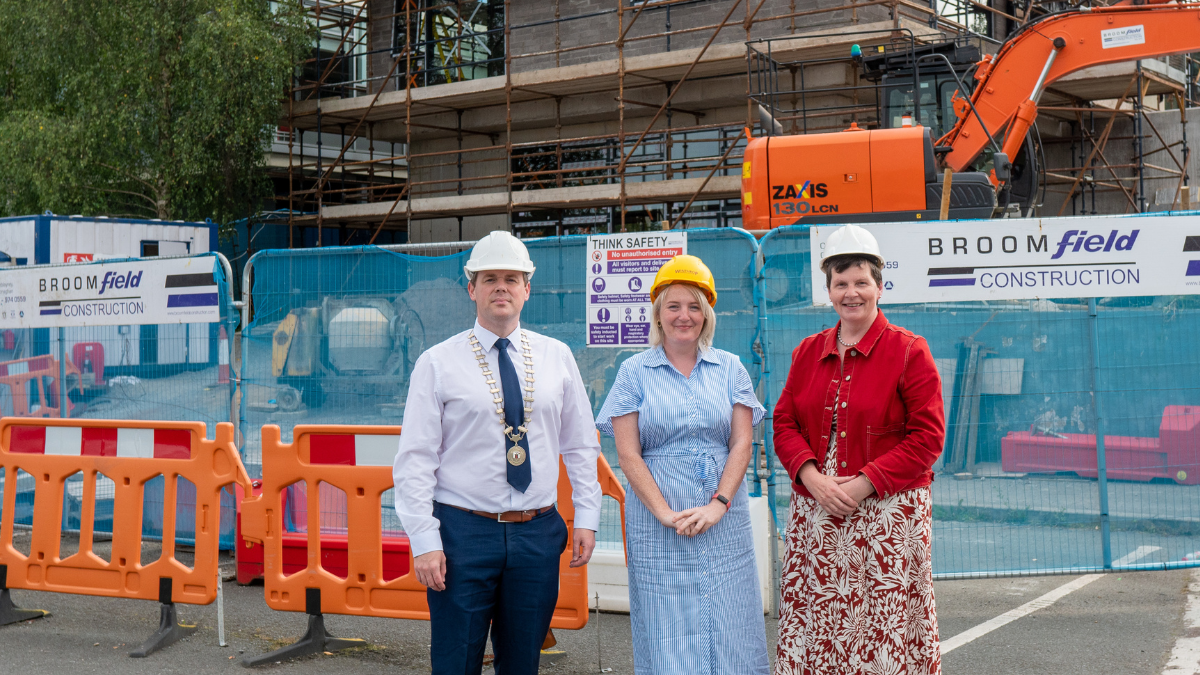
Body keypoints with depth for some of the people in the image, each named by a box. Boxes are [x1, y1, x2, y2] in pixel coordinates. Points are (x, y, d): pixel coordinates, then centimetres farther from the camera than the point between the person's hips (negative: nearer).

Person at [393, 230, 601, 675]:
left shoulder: (557, 358, 9)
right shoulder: (437, 363, -1)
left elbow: (581, 445, 14)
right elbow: (415, 459, -4)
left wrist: (586, 517, 6)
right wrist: (424, 541, -10)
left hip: (537, 534, 3)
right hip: (463, 531, -3)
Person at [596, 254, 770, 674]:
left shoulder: (729, 368, 9)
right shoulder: (635, 372, 4)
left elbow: (742, 442, 3)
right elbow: (628, 454, -2)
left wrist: (717, 505, -11)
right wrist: (666, 513, -12)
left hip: (724, 519, 2)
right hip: (657, 519, -2)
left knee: (729, 627, 2)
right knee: (669, 635, 0)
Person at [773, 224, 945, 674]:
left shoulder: (908, 351, -1)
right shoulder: (808, 352, 13)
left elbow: (927, 436, -6)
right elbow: (785, 423, 11)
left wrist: (865, 483, -14)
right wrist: (812, 477, -7)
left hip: (888, 513, -4)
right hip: (815, 512, 4)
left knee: (885, 624, -4)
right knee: (815, 622, 3)